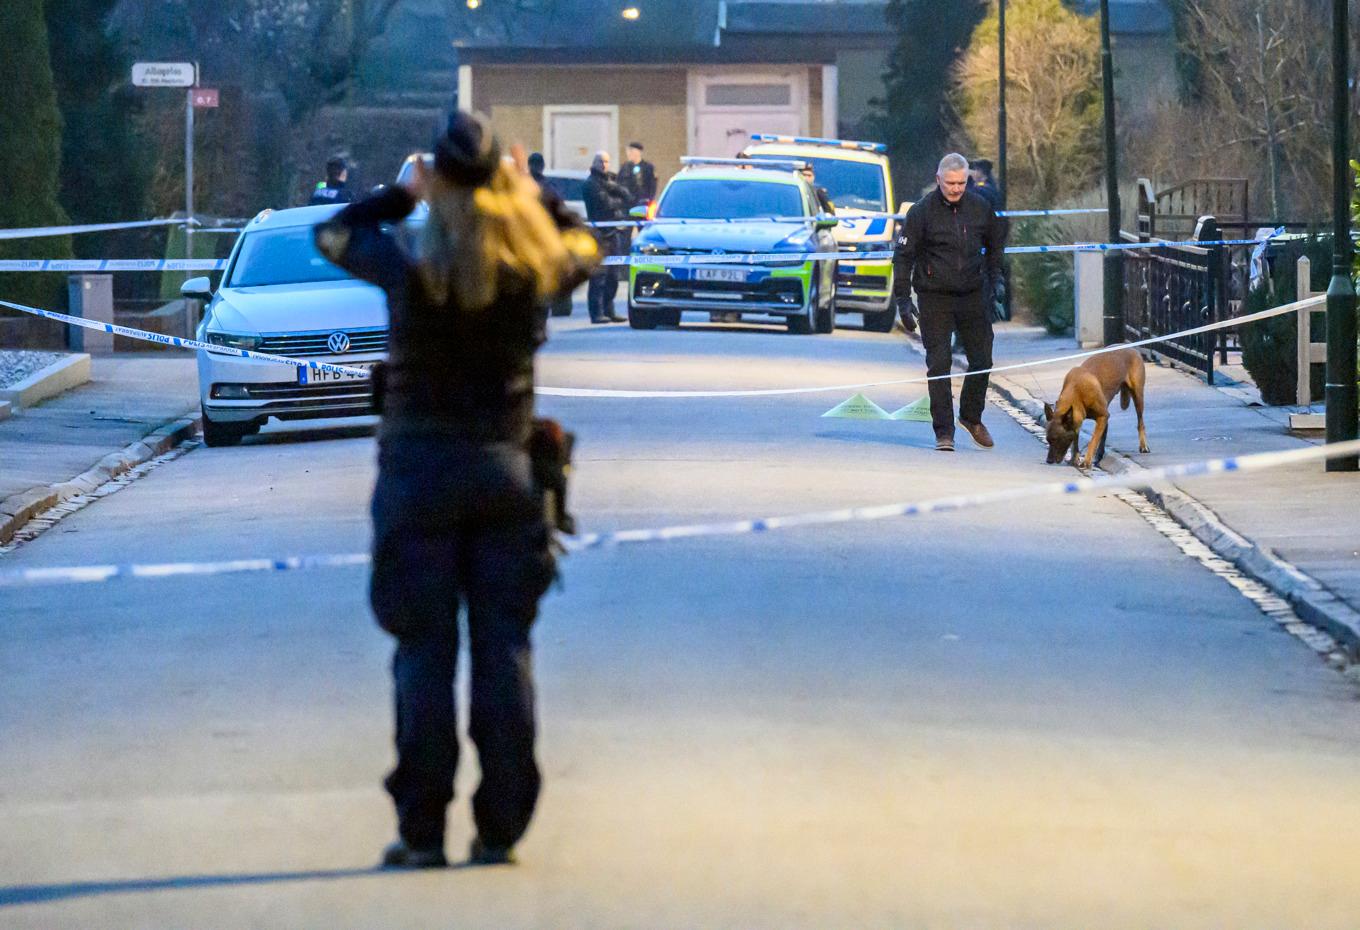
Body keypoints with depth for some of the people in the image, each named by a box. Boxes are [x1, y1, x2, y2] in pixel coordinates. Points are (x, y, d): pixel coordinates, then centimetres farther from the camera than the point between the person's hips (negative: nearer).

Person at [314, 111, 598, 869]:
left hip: (419, 470, -2)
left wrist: (406, 195, 15)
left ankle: (422, 829, 0)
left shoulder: (409, 263, -10)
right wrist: (531, 192, 25)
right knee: (504, 649, 6)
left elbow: (331, 234, 10)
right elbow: (584, 249, 20)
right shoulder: (534, 266, -4)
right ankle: (500, 827, 6)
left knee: (425, 652, 1)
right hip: (503, 467, 2)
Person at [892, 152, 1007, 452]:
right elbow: (904, 255, -5)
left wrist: (995, 277, 10)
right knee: (939, 365, -5)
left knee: (982, 360, 7)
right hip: (935, 300, -3)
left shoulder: (980, 207, 2)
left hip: (972, 296, 3)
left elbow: (995, 244, 19)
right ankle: (944, 432, 0)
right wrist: (903, 297, -10)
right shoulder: (922, 211, -9)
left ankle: (971, 416, 29)